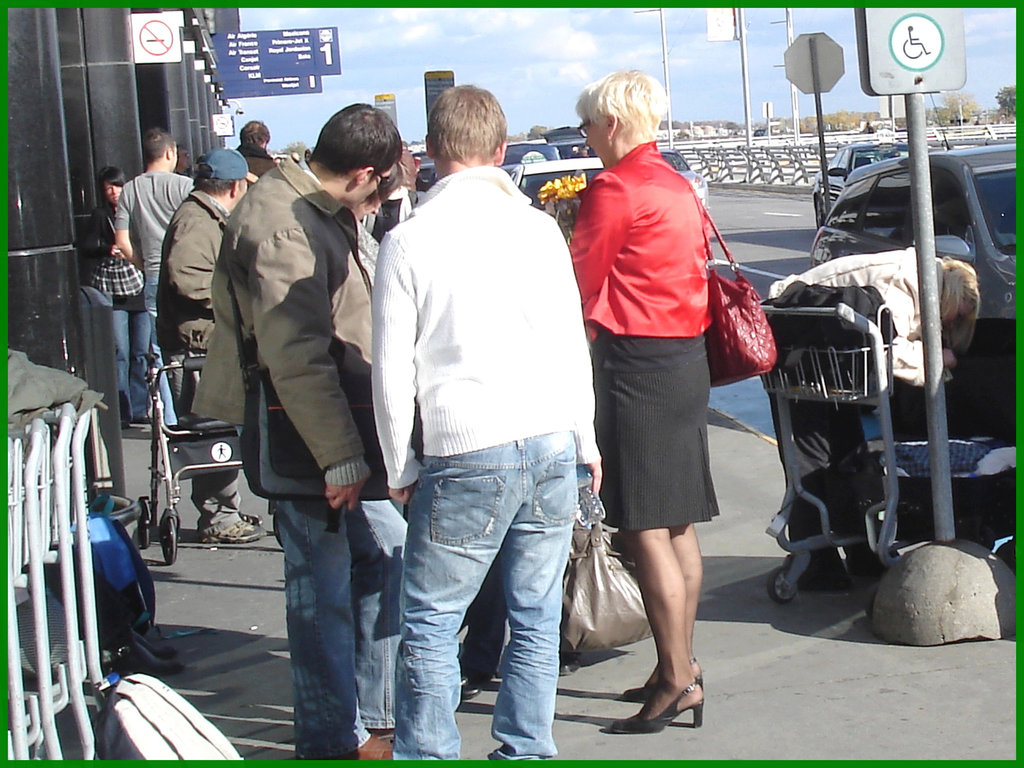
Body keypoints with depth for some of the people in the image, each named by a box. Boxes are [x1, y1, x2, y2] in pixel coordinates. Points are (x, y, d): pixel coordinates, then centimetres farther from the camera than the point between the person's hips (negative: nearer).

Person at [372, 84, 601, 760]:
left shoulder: (409, 241, -4)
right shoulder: (537, 227, 4)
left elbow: (393, 372, -2)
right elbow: (572, 342, 10)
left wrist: (401, 468, 9)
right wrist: (584, 439, 21)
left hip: (467, 453, -4)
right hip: (552, 446, 4)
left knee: (431, 622, 7)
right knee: (536, 618, 12)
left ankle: (428, 754, 10)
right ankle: (526, 751, 18)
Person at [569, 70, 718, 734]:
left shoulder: (615, 189, -12)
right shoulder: (678, 186, 15)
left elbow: (579, 283, -7)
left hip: (637, 363, -9)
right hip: (687, 358, 9)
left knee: (647, 531, -7)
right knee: (679, 526, 13)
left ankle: (677, 681, -4)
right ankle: (681, 667, 22)